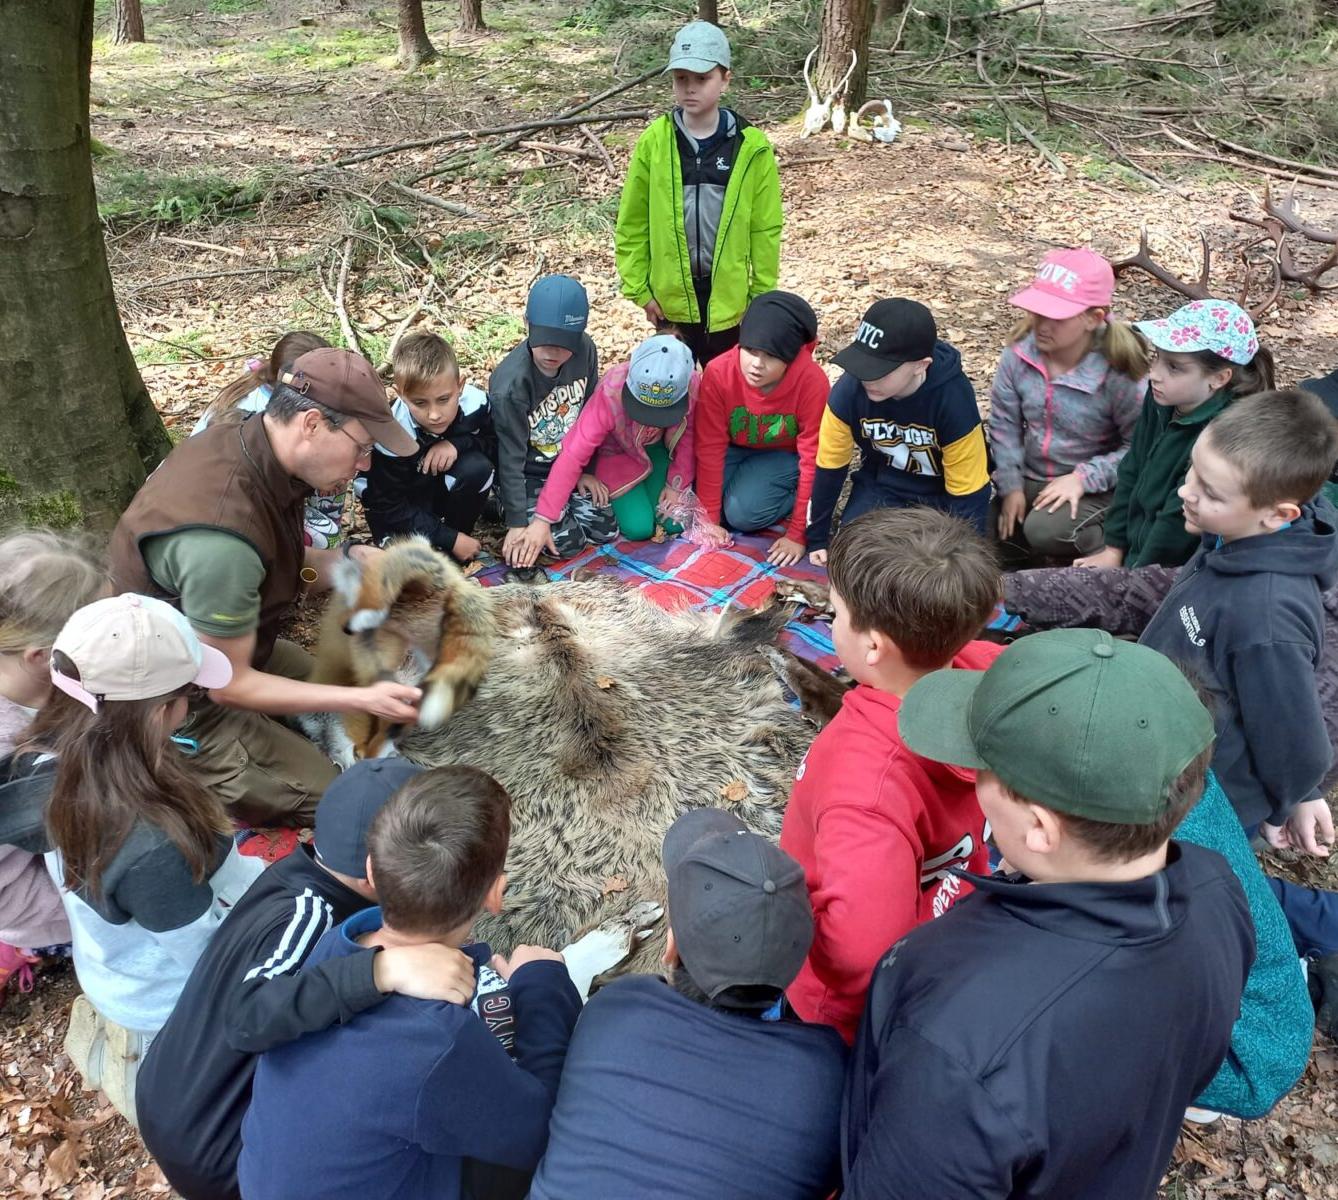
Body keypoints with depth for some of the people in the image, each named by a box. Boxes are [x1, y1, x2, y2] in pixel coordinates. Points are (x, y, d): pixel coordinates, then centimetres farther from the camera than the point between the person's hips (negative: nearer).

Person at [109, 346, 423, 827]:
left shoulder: (243, 441, -13)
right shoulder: (222, 533, -37)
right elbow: (228, 684, -26)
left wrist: (344, 561, -12)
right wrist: (364, 700, -25)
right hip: (178, 707, -8)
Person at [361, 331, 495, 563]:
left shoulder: (474, 402, -25)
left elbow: (495, 445, -8)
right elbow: (390, 507, -23)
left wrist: (458, 443, -30)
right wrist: (450, 539, -24)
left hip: (444, 488, 3)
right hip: (396, 511, -3)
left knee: (477, 467, -27)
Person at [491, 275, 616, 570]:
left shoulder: (584, 350, -15)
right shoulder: (509, 384, -31)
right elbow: (510, 459, -23)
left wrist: (585, 469, 5)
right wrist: (517, 525, -21)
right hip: (527, 476, -5)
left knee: (605, 531, -1)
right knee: (566, 542, -15)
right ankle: (504, 507, 10)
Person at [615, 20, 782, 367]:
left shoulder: (751, 146, -8)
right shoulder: (654, 142, -6)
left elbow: (765, 227, -3)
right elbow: (632, 223, -1)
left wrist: (763, 294, -3)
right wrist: (638, 287, -3)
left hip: (729, 295, -1)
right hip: (670, 295, 1)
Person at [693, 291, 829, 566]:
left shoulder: (812, 382, -31)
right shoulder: (718, 373, -27)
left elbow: (813, 457, -24)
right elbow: (710, 447, -20)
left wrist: (797, 534, -22)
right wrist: (709, 519, -19)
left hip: (785, 454, -2)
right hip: (735, 449, 2)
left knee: (744, 513, -26)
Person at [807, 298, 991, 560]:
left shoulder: (953, 399, -33)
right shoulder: (849, 390, -26)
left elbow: (968, 490, -21)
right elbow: (829, 466, -10)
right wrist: (817, 537, -1)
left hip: (942, 491, -2)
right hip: (883, 482, 3)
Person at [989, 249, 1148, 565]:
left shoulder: (1120, 373, -22)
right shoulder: (1020, 352, -12)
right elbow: (1004, 423, -5)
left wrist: (1083, 478, -25)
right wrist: (1011, 485, -12)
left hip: (1093, 489, -4)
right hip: (1030, 479, 5)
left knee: (1045, 531, -31)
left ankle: (1115, 546, 0)